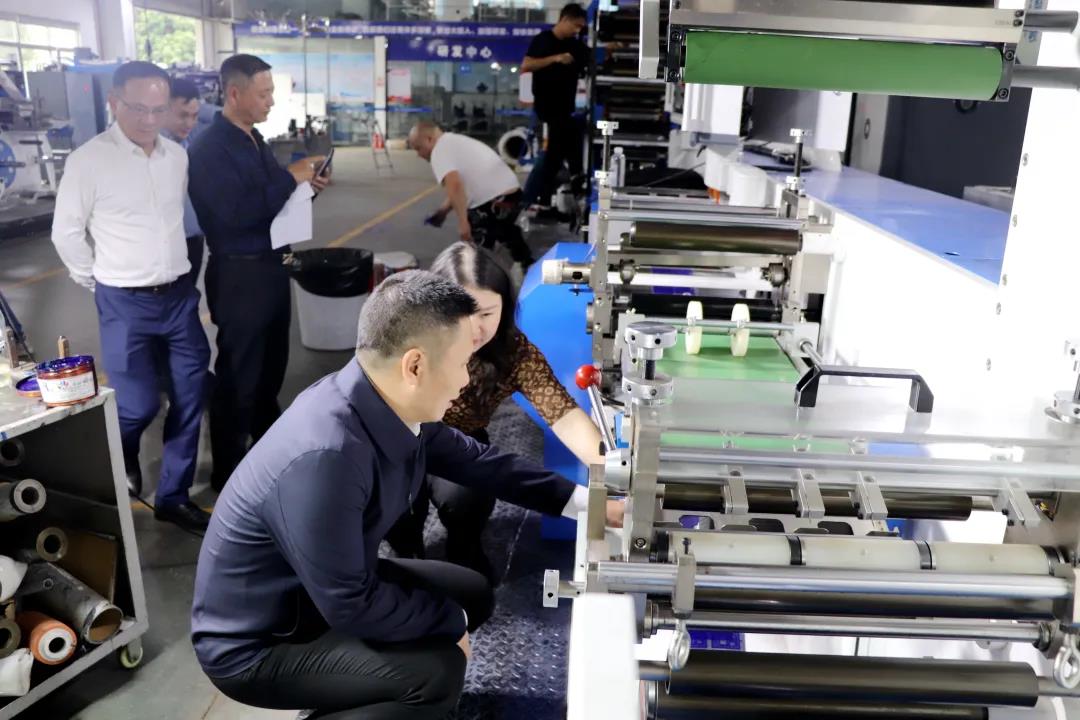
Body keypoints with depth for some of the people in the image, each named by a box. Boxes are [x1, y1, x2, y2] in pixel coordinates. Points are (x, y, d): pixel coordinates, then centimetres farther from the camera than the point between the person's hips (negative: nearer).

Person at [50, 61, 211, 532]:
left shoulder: (177, 155, 3)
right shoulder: (88, 160, -10)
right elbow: (66, 233, -2)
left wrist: (177, 274, 16)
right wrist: (98, 283, 3)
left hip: (180, 295, 5)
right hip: (125, 304, -4)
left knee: (189, 399, 6)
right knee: (140, 404, -3)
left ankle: (174, 496, 22)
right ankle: (122, 455, 34)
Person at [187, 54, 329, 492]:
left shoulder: (254, 139, 11)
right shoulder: (210, 148, -17)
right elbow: (234, 213, -27)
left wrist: (303, 184, 1)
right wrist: (289, 177, -22)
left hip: (271, 265, 9)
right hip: (239, 275, -9)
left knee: (271, 363, 23)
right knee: (238, 373, 1)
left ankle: (267, 437, 44)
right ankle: (228, 472, 15)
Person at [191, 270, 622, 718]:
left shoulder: (392, 408, -12)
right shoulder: (324, 457, -37)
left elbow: (475, 461, 5)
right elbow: (351, 607, -28)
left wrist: (585, 501, 5)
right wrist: (454, 621, -13)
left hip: (326, 590, 8)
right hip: (255, 642, -8)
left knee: (472, 593, 11)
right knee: (437, 672, -23)